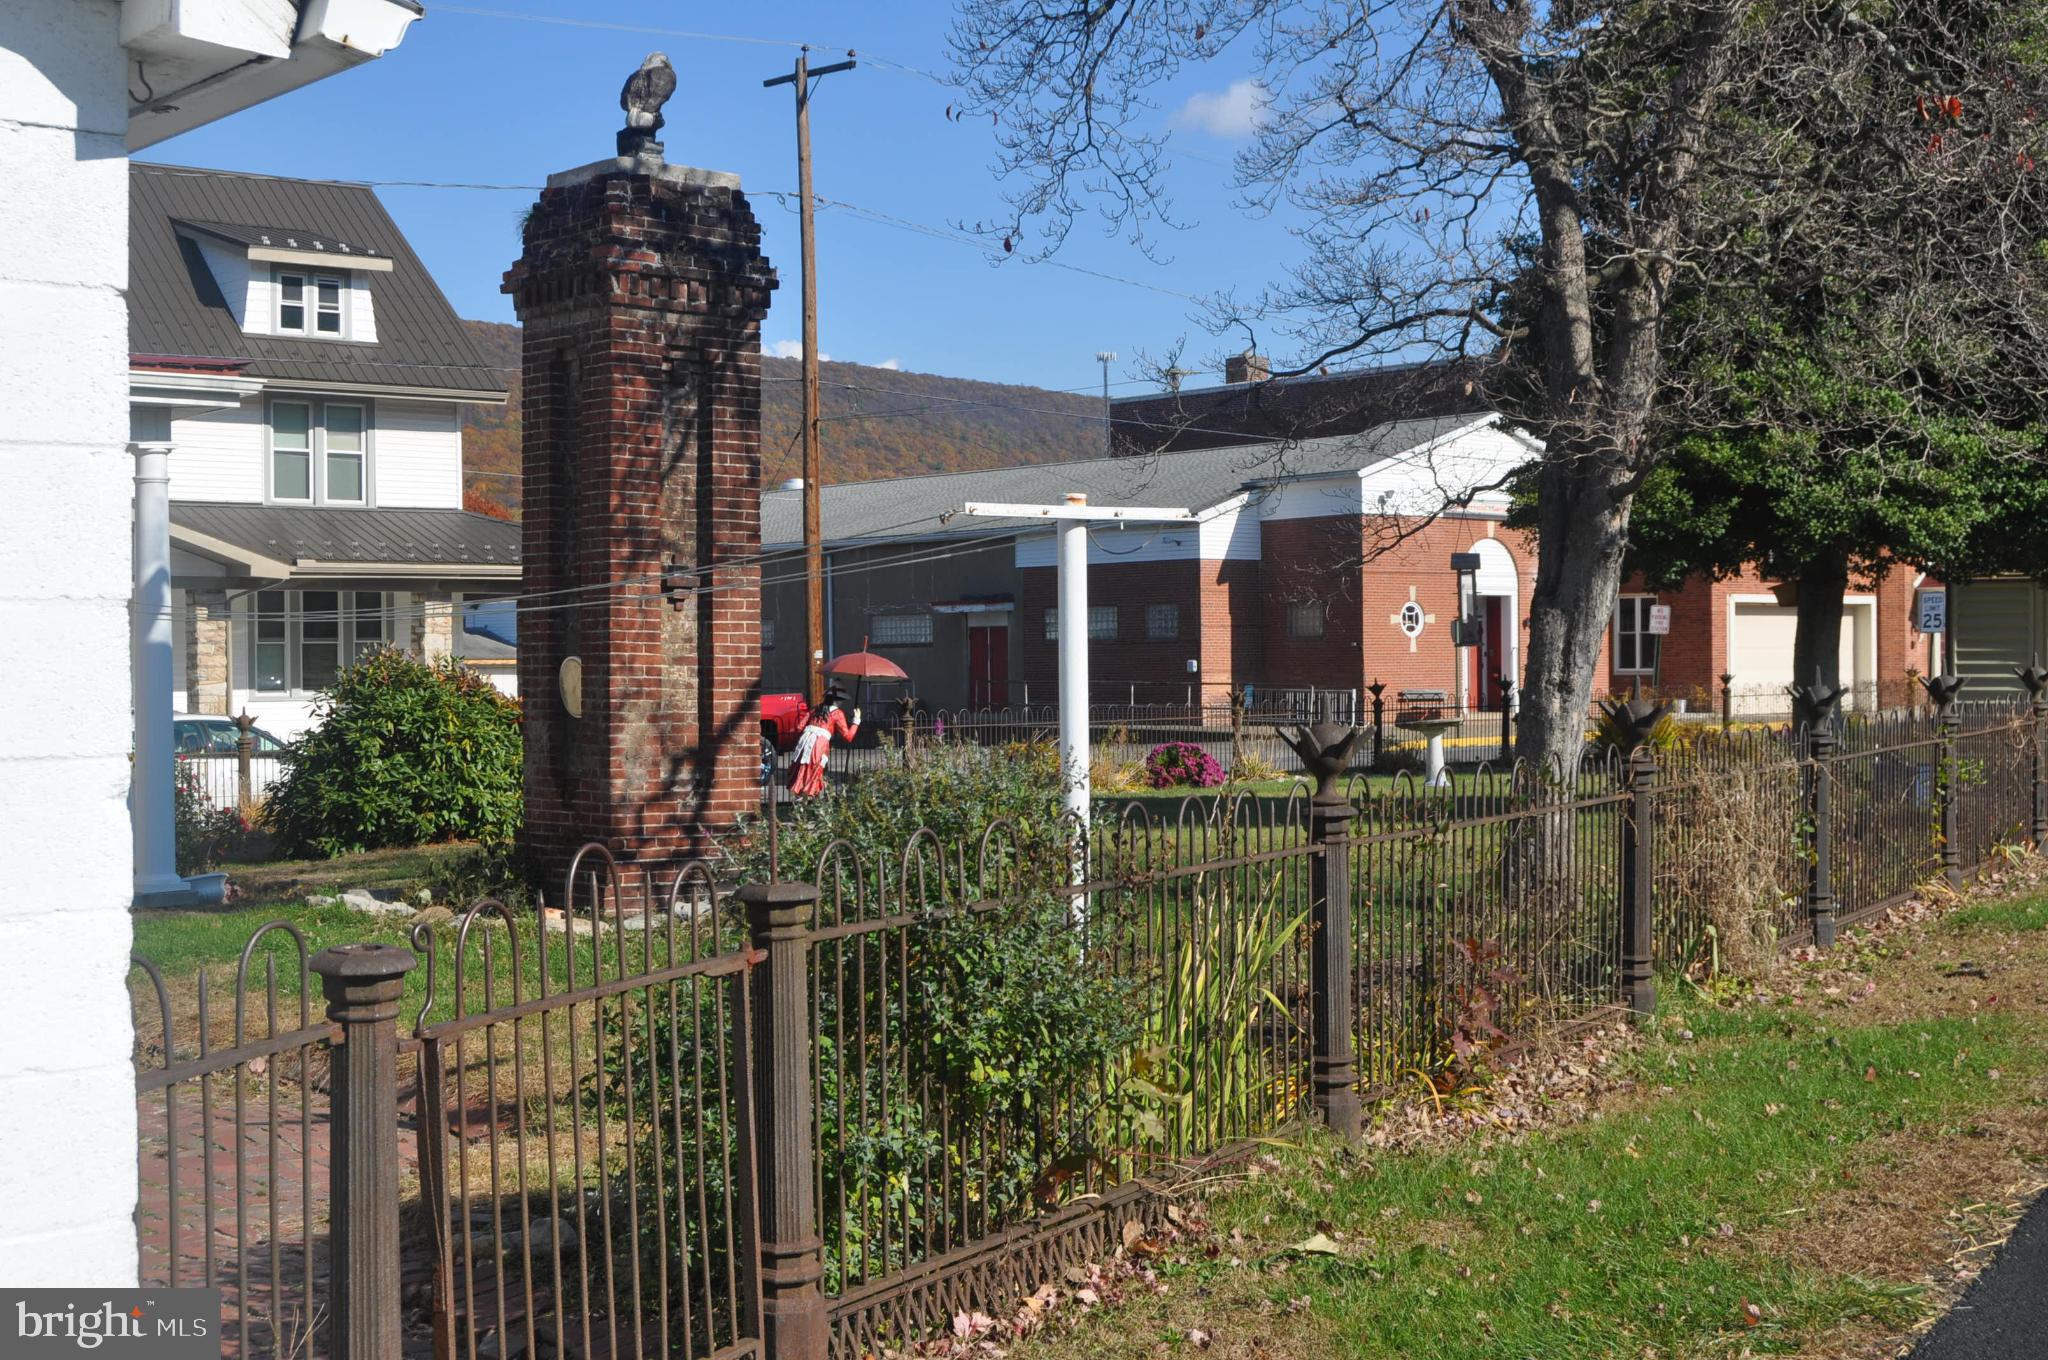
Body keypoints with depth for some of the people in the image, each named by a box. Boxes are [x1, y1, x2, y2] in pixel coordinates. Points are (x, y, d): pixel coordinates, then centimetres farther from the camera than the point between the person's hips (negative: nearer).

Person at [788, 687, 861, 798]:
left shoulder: (815, 710, 22)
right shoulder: (837, 713, 8)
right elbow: (847, 736, 3)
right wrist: (856, 721, 14)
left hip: (805, 740, 5)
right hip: (819, 744, -5)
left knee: (800, 777, 10)